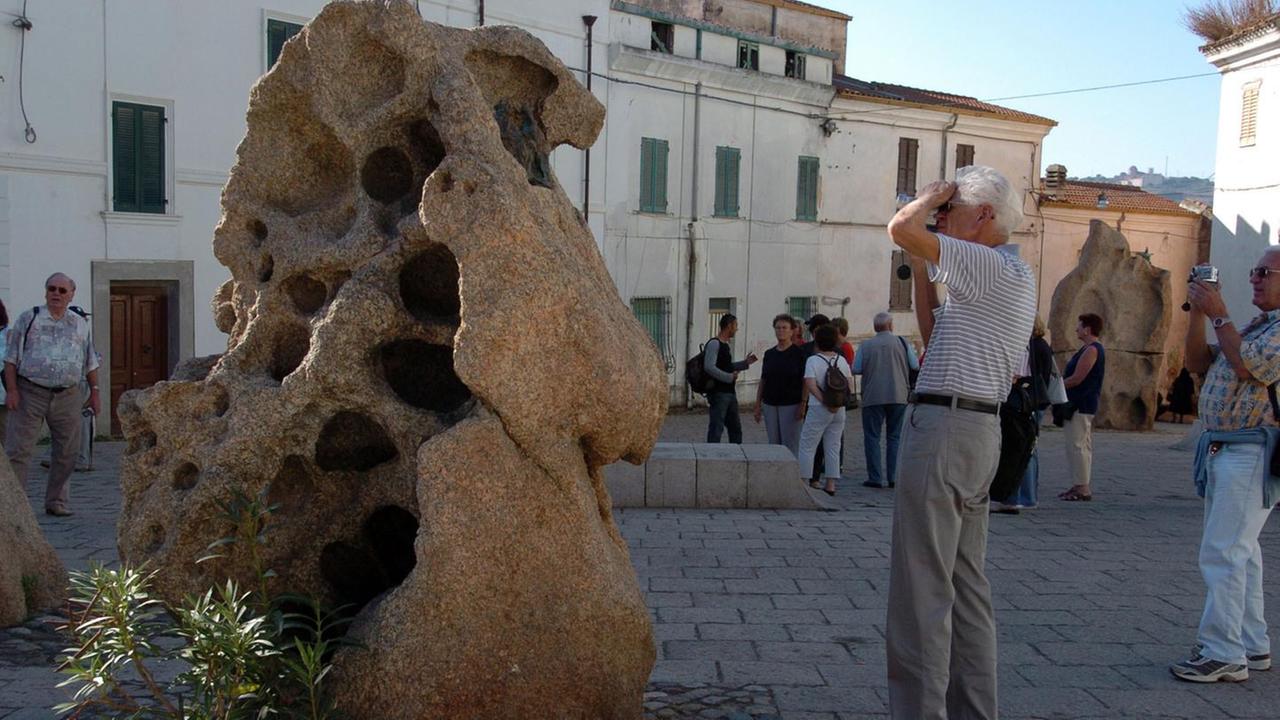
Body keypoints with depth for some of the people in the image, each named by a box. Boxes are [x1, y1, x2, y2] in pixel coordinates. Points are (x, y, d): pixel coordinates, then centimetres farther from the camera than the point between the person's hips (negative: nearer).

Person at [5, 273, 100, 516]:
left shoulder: (81, 325, 13)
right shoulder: (28, 318, 4)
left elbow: (90, 362, 18)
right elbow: (11, 358, 1)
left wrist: (94, 392, 12)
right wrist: (11, 390, -7)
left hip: (67, 396, 3)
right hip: (30, 393, -3)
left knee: (67, 453, 5)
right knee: (18, 451, -3)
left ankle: (57, 501, 16)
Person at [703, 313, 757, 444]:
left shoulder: (726, 346, 17)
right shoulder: (714, 343, -13)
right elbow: (709, 367, -23)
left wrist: (745, 363, 18)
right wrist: (730, 377, -22)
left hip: (730, 393, 10)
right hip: (718, 393, -10)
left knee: (736, 428, 14)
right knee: (716, 429, -5)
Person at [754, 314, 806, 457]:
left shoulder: (799, 353, -4)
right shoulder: (769, 354, 10)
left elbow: (805, 381, -6)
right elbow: (762, 381, 14)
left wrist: (803, 406, -14)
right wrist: (757, 405, 10)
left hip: (790, 405, -5)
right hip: (770, 405, 5)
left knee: (790, 445, -4)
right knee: (773, 443, 9)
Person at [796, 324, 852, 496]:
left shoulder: (813, 360, -8)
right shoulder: (842, 360, 7)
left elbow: (810, 385, -18)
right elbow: (850, 384, 4)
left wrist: (825, 402, -17)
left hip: (819, 409, -5)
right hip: (839, 410, 5)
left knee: (807, 446, 4)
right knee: (833, 447, 10)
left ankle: (803, 481, 3)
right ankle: (831, 484, 9)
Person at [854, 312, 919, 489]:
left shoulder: (865, 345, -1)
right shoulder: (903, 343, 1)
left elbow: (856, 370, -3)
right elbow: (916, 366, 2)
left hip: (873, 398, -1)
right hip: (899, 396, 1)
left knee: (872, 437, 5)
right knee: (895, 438, 9)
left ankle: (875, 478, 1)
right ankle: (893, 477, 8)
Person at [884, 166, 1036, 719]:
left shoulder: (994, 267, -12)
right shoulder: (1008, 275, 20)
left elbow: (901, 228, -21)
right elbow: (935, 336, 24)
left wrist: (935, 194, -2)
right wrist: (921, 269, 19)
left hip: (947, 425, -11)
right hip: (980, 429, 11)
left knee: (921, 586, -6)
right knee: (965, 584, 15)